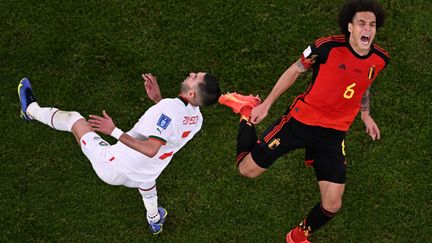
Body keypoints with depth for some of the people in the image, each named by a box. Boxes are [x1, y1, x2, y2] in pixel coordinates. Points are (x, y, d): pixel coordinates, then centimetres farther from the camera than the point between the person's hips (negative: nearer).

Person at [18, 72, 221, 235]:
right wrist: (158, 99, 8)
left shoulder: (169, 107, -30)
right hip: (141, 178, 7)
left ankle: (31, 109, 38)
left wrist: (115, 132, -32)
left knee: (74, 118, 11)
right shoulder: (196, 118, -6)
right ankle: (155, 221, 69)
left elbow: (151, 150, -35)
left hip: (112, 168, -6)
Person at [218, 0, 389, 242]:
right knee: (248, 170, 2)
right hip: (300, 120, -3)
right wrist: (266, 104, 0)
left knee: (332, 205, -2)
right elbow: (295, 70, -5)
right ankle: (248, 109, 24)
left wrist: (366, 115, 15)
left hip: (333, 134, 3)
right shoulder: (328, 47, -20)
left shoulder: (380, 59, -6)